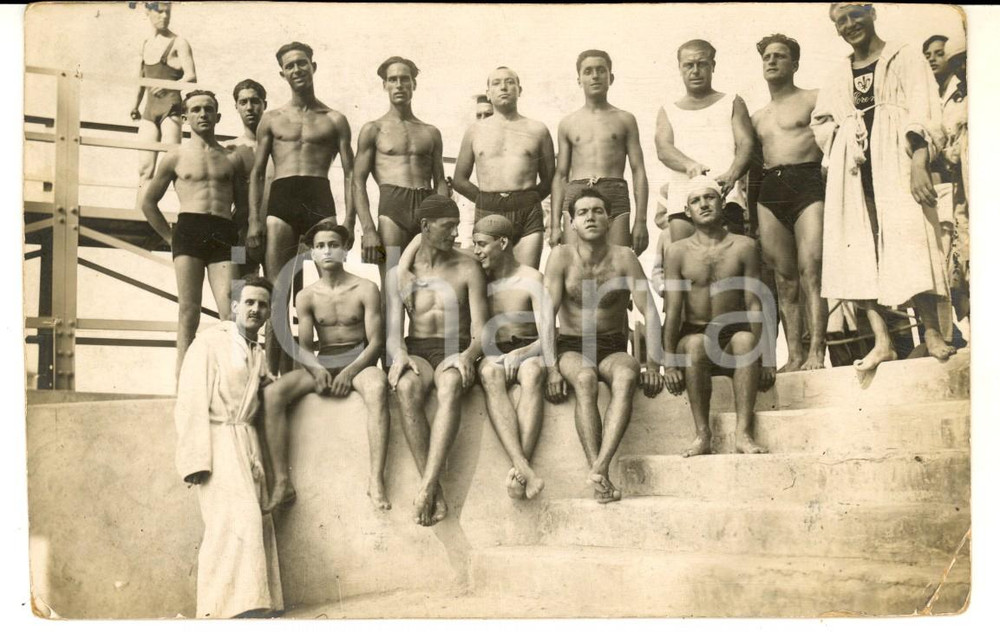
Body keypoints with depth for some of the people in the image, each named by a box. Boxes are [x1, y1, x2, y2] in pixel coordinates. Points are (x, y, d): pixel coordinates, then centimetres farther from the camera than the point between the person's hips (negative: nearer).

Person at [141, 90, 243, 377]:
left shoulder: (232, 159, 18)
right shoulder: (177, 156, 14)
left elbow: (243, 205, 23)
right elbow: (148, 201, 18)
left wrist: (238, 235, 8)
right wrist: (171, 237, 9)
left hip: (224, 234, 1)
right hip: (188, 229, -1)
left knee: (230, 312, -11)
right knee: (189, 311, -6)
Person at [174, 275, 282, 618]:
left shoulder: (259, 354, 18)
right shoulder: (209, 342, -2)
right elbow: (191, 402, -9)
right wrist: (197, 459, -17)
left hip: (248, 444, 7)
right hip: (217, 442, -7)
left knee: (257, 524, 1)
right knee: (235, 521, -17)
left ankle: (255, 604, 3)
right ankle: (233, 607, -18)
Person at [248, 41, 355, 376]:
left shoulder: (334, 120, 14)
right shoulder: (272, 119, 18)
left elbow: (350, 173, 8)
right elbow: (257, 173, 14)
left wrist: (349, 221, -4)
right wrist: (254, 220, 1)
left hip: (319, 198, -1)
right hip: (281, 199, 1)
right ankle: (273, 371, -4)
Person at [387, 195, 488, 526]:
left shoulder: (467, 268, 9)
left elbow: (480, 327, 2)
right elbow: (393, 328, 6)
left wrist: (468, 354, -20)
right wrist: (399, 353, -18)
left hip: (454, 350, -1)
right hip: (416, 350, 1)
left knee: (450, 386, -38)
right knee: (407, 387, -36)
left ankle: (427, 486, -47)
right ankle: (434, 488, -38)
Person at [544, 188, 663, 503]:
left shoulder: (623, 258, -3)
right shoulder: (562, 256, -5)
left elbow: (650, 313, -7)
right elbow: (547, 314, -11)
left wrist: (653, 365, -17)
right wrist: (551, 369, -19)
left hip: (613, 349, 1)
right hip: (571, 347, -1)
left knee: (627, 374, -34)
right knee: (585, 378, -35)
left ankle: (600, 467, -46)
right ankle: (599, 474, -41)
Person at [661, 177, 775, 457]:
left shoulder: (743, 247, 4)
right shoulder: (677, 252, 2)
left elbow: (755, 304, -2)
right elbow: (672, 310, -4)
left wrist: (764, 358, -10)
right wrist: (670, 363, -12)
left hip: (733, 339, 0)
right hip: (694, 336, 0)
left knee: (745, 339, -33)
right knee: (695, 342, -35)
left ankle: (743, 433, -34)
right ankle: (703, 435, -30)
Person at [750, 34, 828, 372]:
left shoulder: (813, 99, 10)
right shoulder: (757, 117, 25)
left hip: (808, 183, -5)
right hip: (769, 192, 5)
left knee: (810, 268, -17)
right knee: (784, 277, 0)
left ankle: (817, 352, -20)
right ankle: (794, 356, -1)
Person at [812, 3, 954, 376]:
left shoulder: (903, 59, 6)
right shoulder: (839, 76, 20)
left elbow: (923, 114, -4)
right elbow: (821, 121, 28)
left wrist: (918, 163, -18)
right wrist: (839, 155, 9)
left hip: (896, 167, -4)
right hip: (854, 177, 4)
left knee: (909, 246, -14)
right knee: (860, 253, -5)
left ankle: (932, 331, -7)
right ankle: (882, 341, -4)